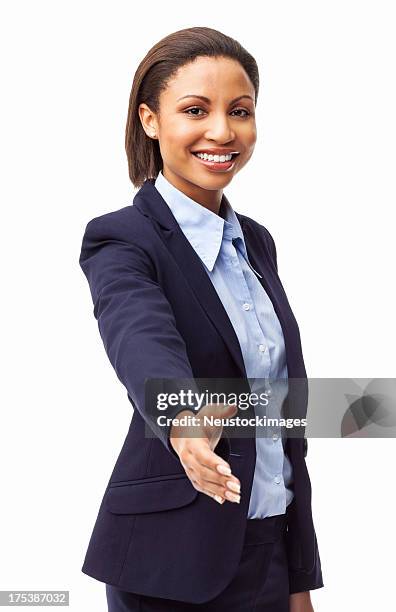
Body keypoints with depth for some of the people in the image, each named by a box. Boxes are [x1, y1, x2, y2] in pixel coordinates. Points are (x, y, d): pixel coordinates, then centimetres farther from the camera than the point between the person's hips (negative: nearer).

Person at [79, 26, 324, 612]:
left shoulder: (256, 241, 9)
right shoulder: (122, 240, -11)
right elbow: (142, 343, -32)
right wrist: (183, 419, -54)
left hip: (270, 548, 6)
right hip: (173, 562, -6)